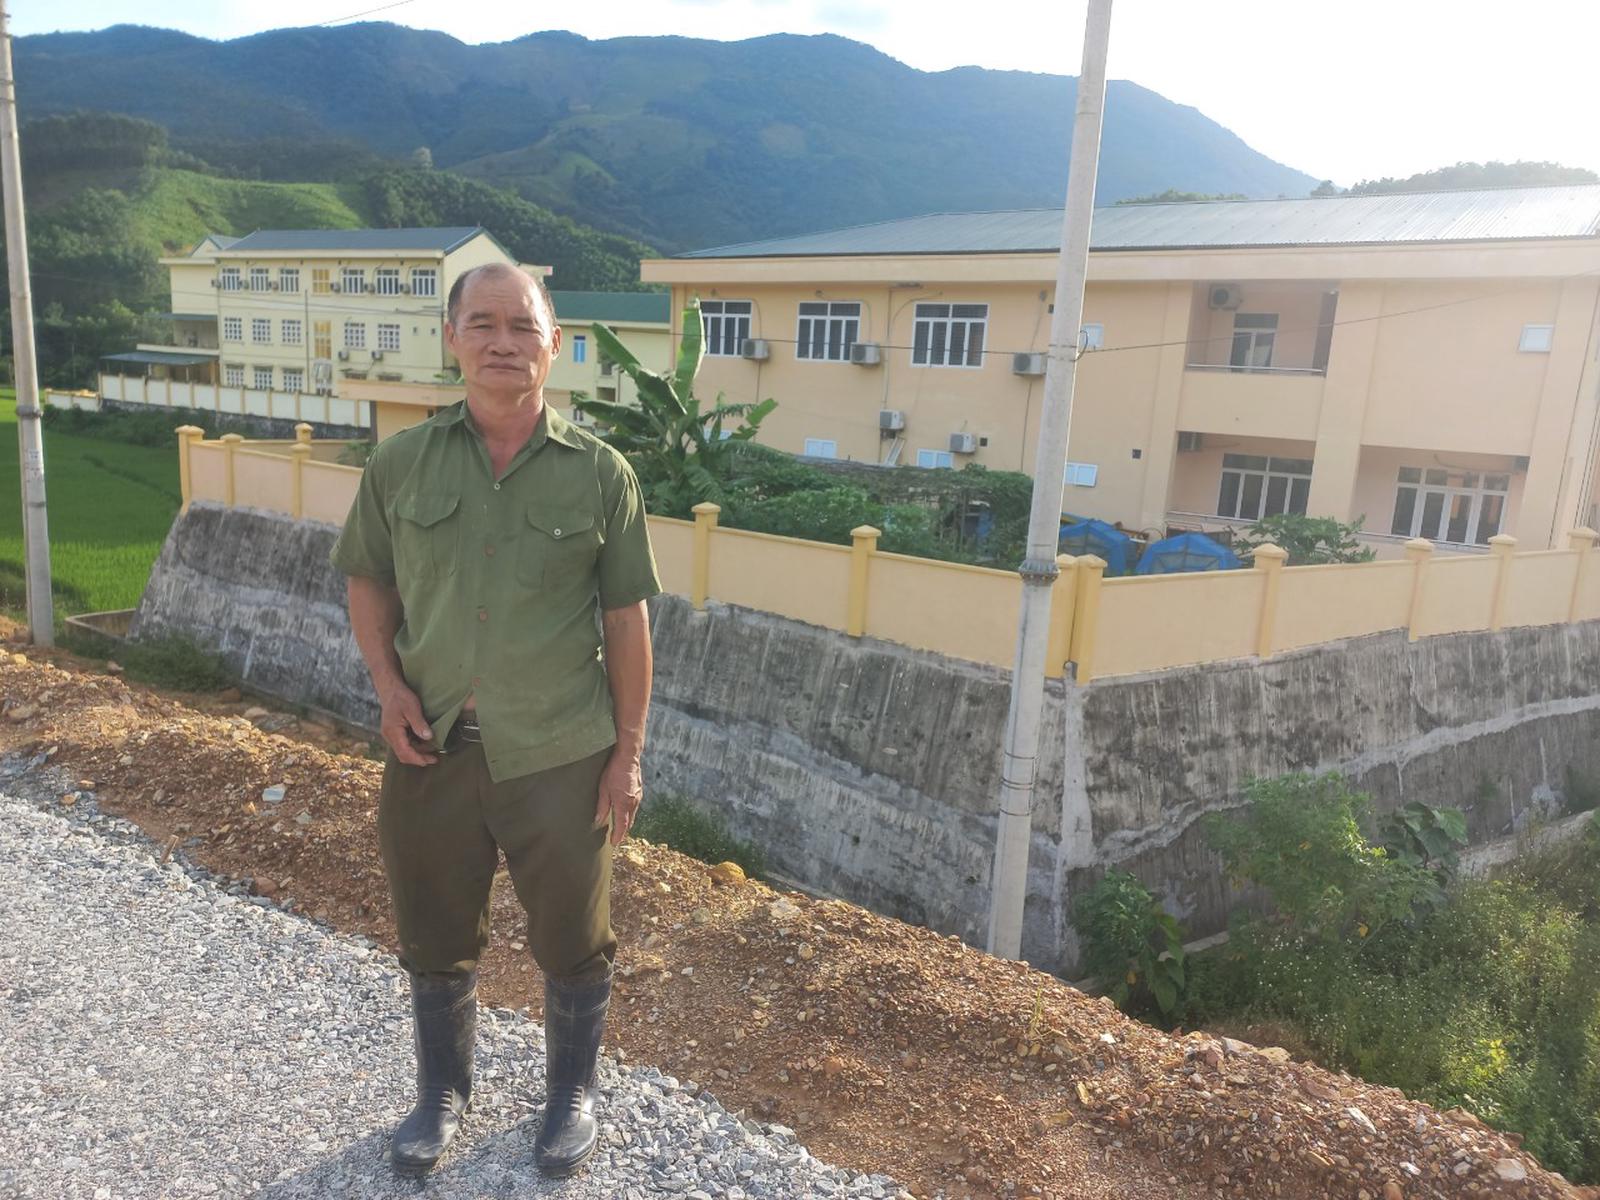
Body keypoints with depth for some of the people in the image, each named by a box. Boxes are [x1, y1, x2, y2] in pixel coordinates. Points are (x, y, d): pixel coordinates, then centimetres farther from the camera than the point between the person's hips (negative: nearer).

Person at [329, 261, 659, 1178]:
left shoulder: (600, 473, -6)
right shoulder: (401, 463, -1)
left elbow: (626, 620, -3)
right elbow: (370, 581, 10)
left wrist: (629, 752, -3)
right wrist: (389, 686, -5)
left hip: (560, 757, -2)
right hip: (431, 749, 2)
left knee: (574, 944, 14)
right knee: (437, 939, 20)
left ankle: (572, 1094, 42)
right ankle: (444, 1091, 47)